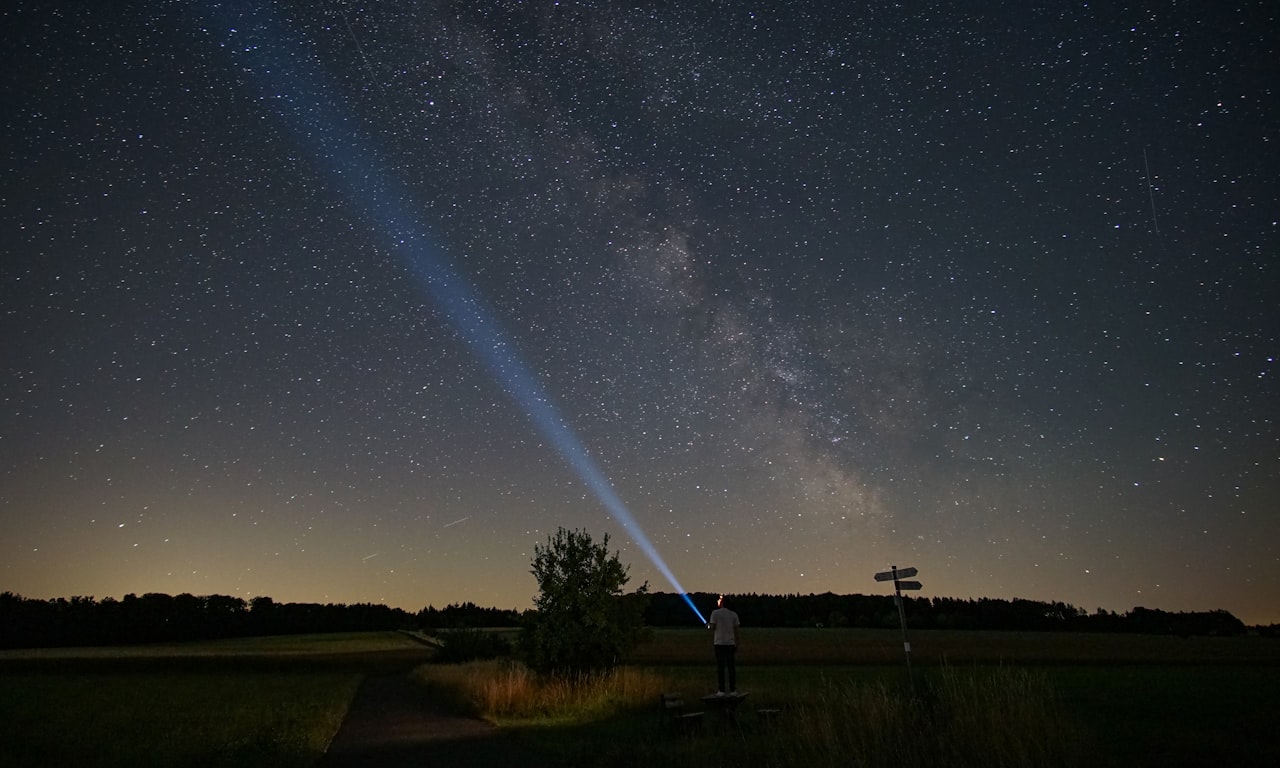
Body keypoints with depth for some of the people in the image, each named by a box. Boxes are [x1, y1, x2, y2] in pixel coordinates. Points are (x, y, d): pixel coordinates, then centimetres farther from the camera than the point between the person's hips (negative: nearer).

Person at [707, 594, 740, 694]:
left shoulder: (715, 613, -4)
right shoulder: (733, 614, 5)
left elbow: (713, 628, -4)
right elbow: (736, 631, 5)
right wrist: (736, 645, 10)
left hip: (719, 643, -2)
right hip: (730, 643, 2)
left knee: (720, 666, 2)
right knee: (731, 666, 8)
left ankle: (722, 690, 1)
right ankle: (732, 690, 8)